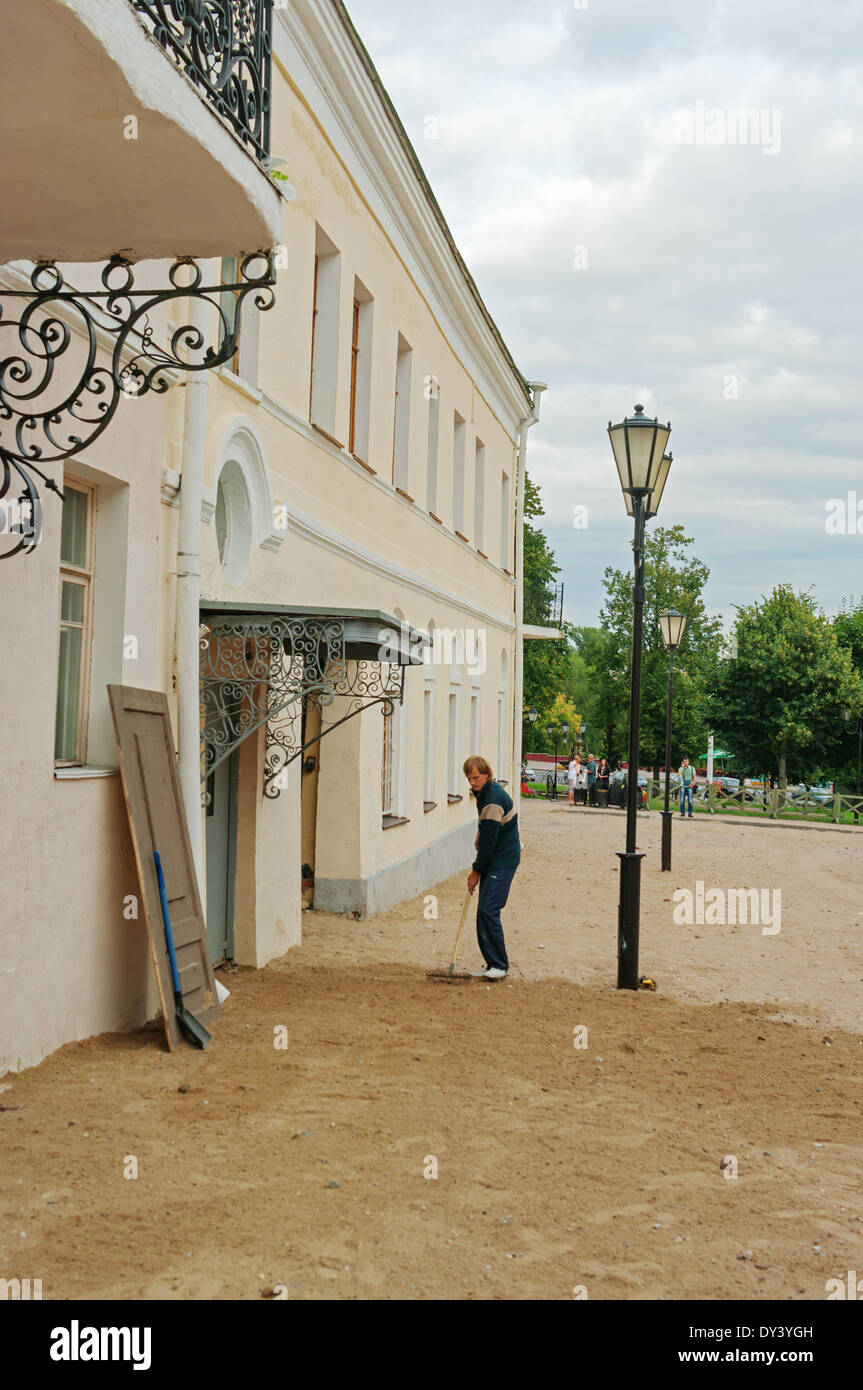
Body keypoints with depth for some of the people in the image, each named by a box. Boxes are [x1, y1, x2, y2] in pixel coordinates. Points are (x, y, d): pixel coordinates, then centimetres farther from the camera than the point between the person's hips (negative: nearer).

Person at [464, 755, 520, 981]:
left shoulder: (493, 800, -22)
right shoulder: (483, 793, 10)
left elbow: (489, 841, -19)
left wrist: (476, 871, -11)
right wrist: (479, 837, 11)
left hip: (503, 861, -10)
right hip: (492, 860, 10)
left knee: (488, 910, -16)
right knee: (483, 911, 8)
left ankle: (499, 966, -11)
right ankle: (493, 965, 13)